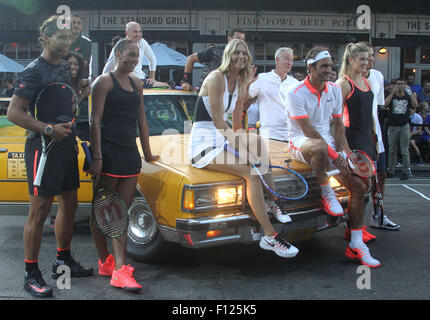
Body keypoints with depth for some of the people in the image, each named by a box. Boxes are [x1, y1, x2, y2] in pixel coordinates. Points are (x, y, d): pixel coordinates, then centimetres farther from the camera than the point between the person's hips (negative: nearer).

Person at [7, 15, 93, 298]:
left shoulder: (67, 68, 12)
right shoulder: (34, 71, -12)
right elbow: (14, 113, -17)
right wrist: (49, 129, -23)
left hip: (66, 146, 8)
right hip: (43, 147, -8)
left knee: (70, 203, 14)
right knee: (40, 210, -4)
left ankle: (63, 261, 29)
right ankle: (32, 274, 6)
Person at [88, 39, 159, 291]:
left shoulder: (136, 83, 15)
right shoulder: (104, 81, -4)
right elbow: (95, 121, -10)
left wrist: (148, 154, 18)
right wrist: (97, 157, -16)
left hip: (130, 153, 6)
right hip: (108, 152, -6)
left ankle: (119, 270, 5)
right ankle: (105, 262, 19)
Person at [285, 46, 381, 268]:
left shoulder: (335, 90, 7)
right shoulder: (296, 93, -12)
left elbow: (338, 124, 11)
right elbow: (307, 129, -18)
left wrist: (343, 151, -6)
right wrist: (333, 154, -22)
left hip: (328, 143, 6)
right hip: (301, 142, -6)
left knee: (359, 187, -5)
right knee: (319, 148, -43)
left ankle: (356, 245, 2)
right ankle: (327, 195, -17)